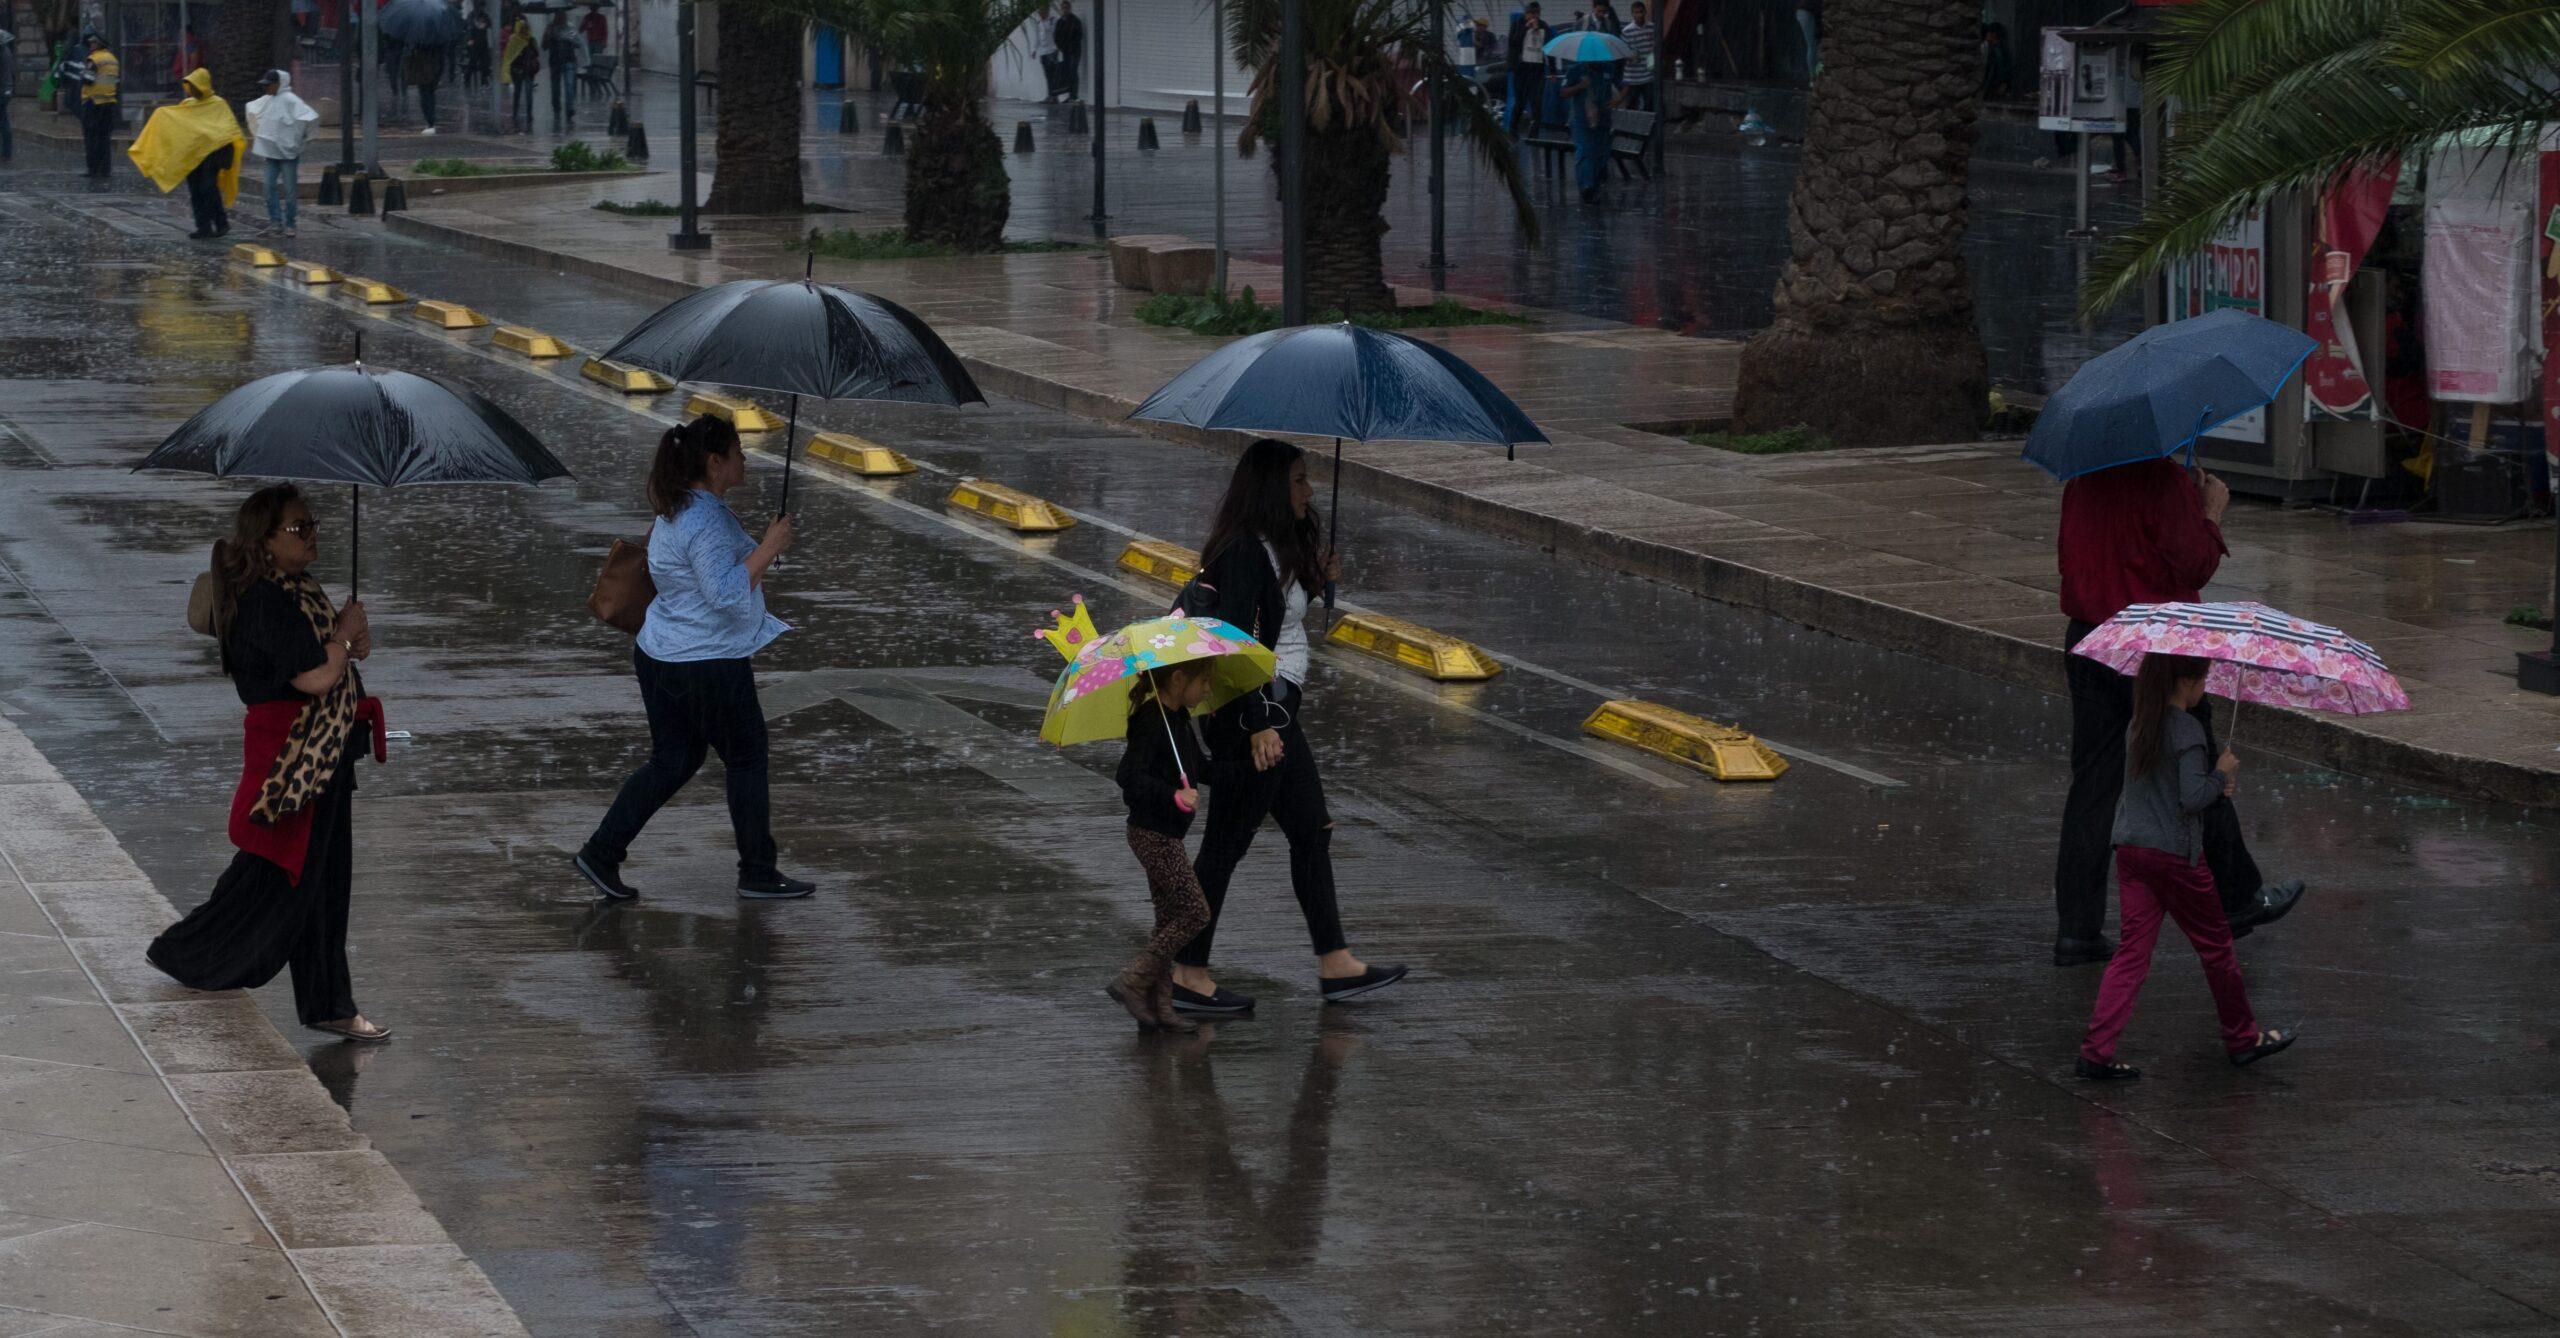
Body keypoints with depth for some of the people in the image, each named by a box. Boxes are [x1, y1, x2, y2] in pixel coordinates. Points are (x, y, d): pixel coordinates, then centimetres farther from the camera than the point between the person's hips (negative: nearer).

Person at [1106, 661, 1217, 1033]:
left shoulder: (1180, 719, 12)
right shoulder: (1151, 721, -18)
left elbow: (1200, 767, 24)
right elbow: (1129, 775, -27)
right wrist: (1176, 797, -35)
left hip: (1165, 834, 10)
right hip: (1153, 833, -10)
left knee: (1169, 918, 12)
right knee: (1194, 912, -8)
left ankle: (1159, 1004, 15)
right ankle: (1133, 981, -6)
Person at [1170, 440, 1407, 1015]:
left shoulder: (1278, 549, 11)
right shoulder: (1243, 552, -19)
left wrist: (1313, 584, 12)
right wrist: (1258, 725, -27)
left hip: (1279, 711, 10)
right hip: (1253, 714, -10)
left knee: (1312, 833, 14)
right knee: (1226, 844, -2)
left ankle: (1336, 966, 20)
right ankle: (1187, 976, 5)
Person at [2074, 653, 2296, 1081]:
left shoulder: (2138, 727, 9)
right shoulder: (2187, 731, -15)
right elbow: (2192, 798, -22)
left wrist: (2214, 786, 12)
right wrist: (2222, 774, -5)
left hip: (2131, 850, 6)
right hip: (2175, 854, -6)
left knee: (2132, 953, 4)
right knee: (2215, 946, 12)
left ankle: (2096, 1051, -7)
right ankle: (2243, 1039, 26)